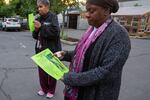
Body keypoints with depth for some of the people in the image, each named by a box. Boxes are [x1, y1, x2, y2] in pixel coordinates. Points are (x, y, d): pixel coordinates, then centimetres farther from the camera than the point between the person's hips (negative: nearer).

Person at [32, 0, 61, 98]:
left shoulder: (53, 17, -10)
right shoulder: (39, 19, 10)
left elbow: (55, 32, -24)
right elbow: (35, 36, 13)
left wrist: (41, 27, -20)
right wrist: (36, 30, -8)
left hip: (52, 50, -6)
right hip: (41, 50, 6)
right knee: (42, 71, 15)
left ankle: (51, 90, 29)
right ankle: (44, 88, 36)